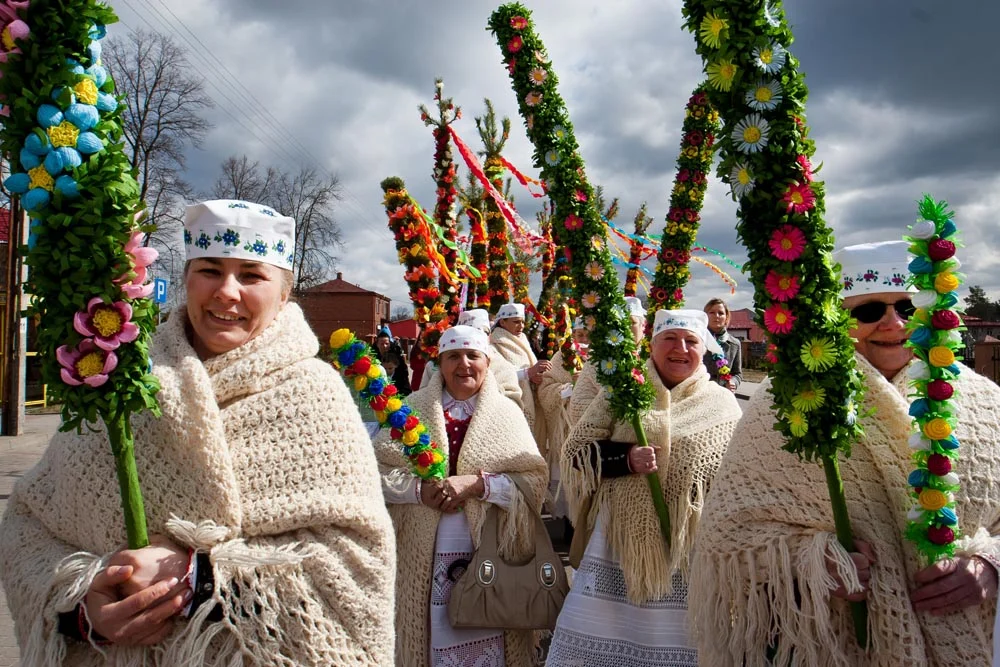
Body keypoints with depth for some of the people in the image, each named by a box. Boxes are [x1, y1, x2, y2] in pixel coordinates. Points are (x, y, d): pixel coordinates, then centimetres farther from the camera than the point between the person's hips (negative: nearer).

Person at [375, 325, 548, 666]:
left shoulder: (507, 413, 5)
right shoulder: (413, 409, 5)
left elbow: (535, 480, -5)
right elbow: (377, 471, -1)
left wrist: (477, 483, -17)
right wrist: (420, 489, -18)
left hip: (489, 554, 0)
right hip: (426, 556, 0)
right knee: (434, 636, 7)